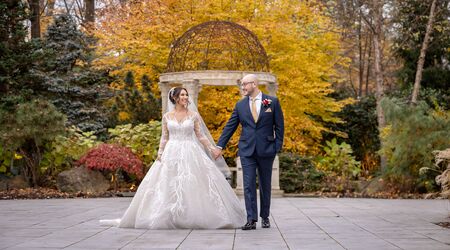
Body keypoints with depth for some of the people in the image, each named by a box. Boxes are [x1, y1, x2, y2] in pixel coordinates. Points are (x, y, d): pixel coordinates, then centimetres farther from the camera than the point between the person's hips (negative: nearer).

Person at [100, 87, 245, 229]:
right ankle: (168, 217, 6)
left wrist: (212, 148, -3)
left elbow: (200, 135, 7)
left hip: (190, 154, 0)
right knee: (169, 187, -2)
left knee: (193, 185, -6)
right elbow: (164, 138, 10)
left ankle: (195, 217, 1)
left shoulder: (193, 115, 5)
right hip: (171, 154, 1)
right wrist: (160, 153, -2)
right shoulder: (167, 116, 7)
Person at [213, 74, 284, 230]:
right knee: (248, 185, -5)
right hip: (246, 150, 1)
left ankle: (265, 217, 22)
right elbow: (230, 126, 8)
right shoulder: (240, 105, 7)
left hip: (266, 150, -1)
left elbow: (279, 126, 2)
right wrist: (220, 146, 4)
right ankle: (251, 220, -5)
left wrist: (278, 147, -5)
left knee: (265, 185, 9)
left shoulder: (272, 101, 1)